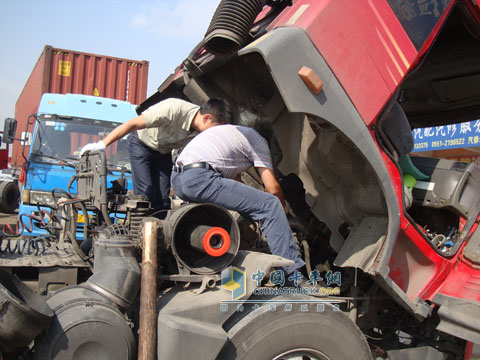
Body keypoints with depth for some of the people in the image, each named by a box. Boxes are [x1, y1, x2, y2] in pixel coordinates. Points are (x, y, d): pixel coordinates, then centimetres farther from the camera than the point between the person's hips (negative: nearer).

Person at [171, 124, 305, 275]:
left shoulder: (238, 133, 34)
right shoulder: (259, 141, 9)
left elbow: (235, 179, 36)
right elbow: (273, 188, 3)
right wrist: (282, 207, 22)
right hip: (199, 179, -9)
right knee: (270, 205, -6)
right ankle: (292, 272, -7)